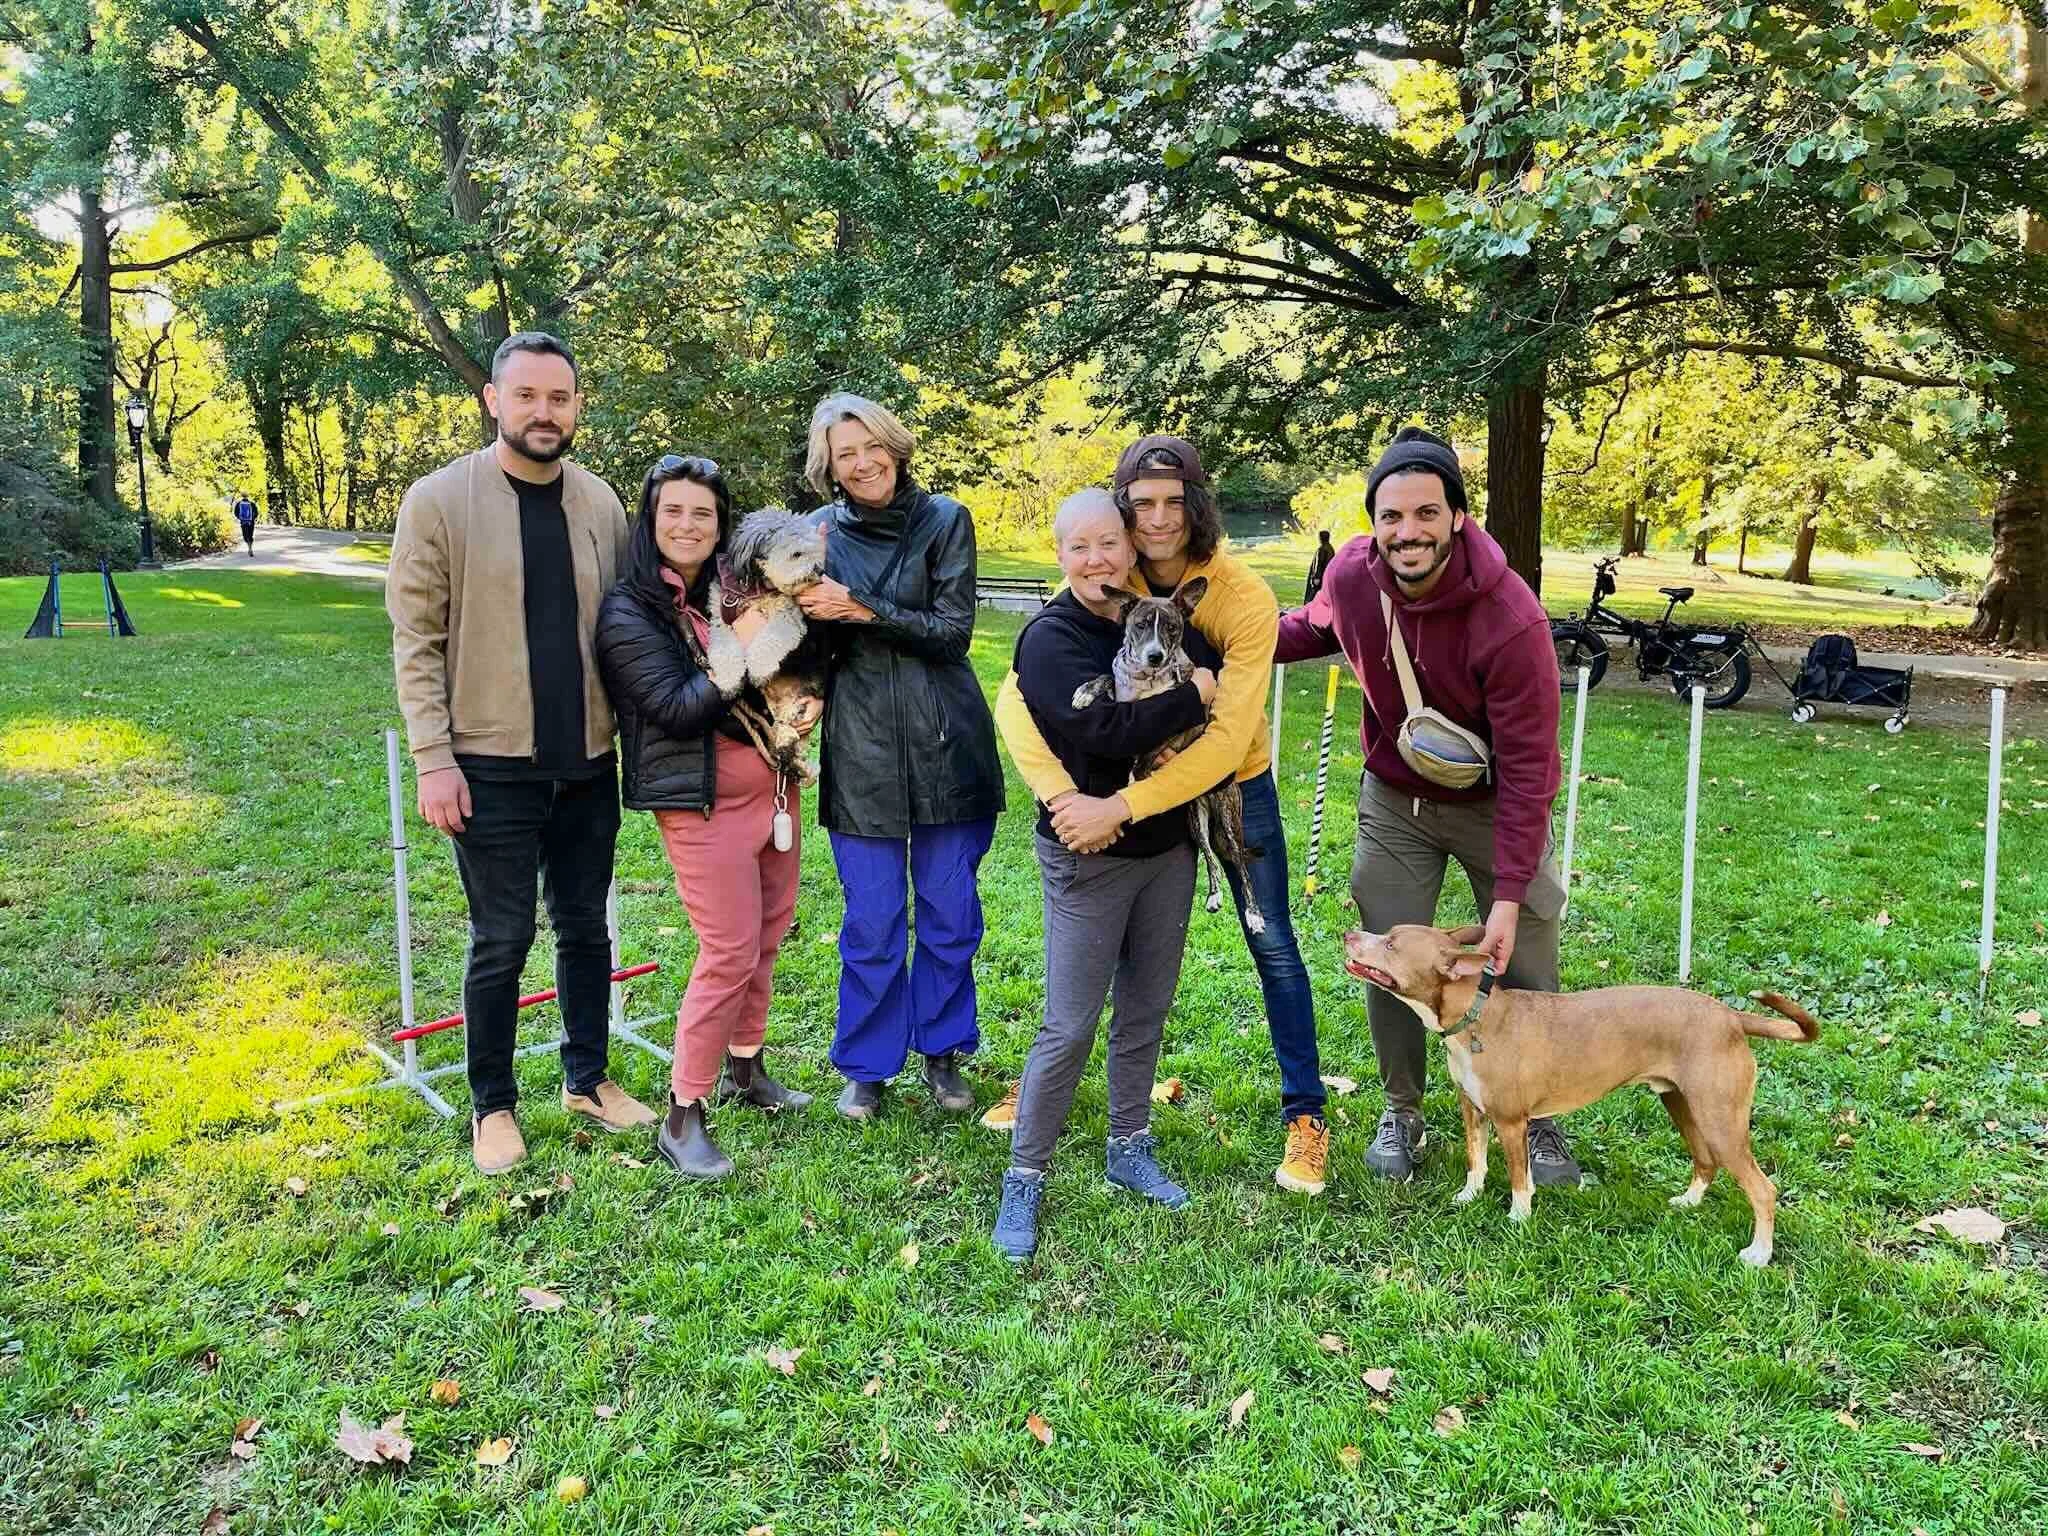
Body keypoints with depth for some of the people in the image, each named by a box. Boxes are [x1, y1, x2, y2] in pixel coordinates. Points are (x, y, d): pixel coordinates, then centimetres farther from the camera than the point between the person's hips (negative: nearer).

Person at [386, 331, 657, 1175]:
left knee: (585, 926, 14)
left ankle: (587, 1078, 31)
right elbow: (416, 639, -8)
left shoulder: (600, 503, 5)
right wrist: (433, 759, -13)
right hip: (492, 765, -4)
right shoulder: (439, 500, -7)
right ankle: (493, 1104, 22)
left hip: (589, 762, 4)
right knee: (502, 940, 4)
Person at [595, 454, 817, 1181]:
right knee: (729, 955, -7)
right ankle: (682, 1117, 5)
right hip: (706, 803, -6)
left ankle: (744, 1068, 33)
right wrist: (737, 665, -28)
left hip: (775, 787, 6)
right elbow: (677, 709, -17)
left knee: (766, 938, 14)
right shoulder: (628, 613, -10)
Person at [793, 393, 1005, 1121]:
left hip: (946, 744, 0)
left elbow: (953, 631, -9)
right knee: (871, 921, 6)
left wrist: (860, 609, -17)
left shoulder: (945, 520, -1)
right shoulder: (821, 534, 3)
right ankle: (866, 1066, 22)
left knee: (950, 912, 9)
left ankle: (943, 1051, 28)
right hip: (860, 748, 1)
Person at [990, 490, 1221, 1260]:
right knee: (1070, 1029, -2)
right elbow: (1108, 730, -26)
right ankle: (1023, 1181, 11)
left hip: (1168, 847, 6)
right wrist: (1194, 697, -17)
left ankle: (1130, 1151, 32)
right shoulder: (1050, 638, -13)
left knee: (1145, 1012, 15)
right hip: (1089, 858, -6)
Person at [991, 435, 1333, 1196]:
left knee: (1272, 945, 2)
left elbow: (1228, 739, -34)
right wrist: (1062, 795, -43)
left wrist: (1120, 808, -42)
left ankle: (1305, 1112, 19)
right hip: (1138, 782, 3)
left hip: (1233, 787, -2)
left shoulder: (1244, 597, -27)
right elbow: (1016, 695, -28)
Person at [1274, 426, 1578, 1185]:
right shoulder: (1351, 575, -18)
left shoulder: (1510, 619, -32)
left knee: (1526, 976, 8)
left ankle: (1538, 1123, 31)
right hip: (1395, 801, 3)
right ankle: (1402, 1114, 30)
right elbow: (1316, 628, 9)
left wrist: (1508, 895, -25)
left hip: (1493, 806, -3)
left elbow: (1526, 768, -26)